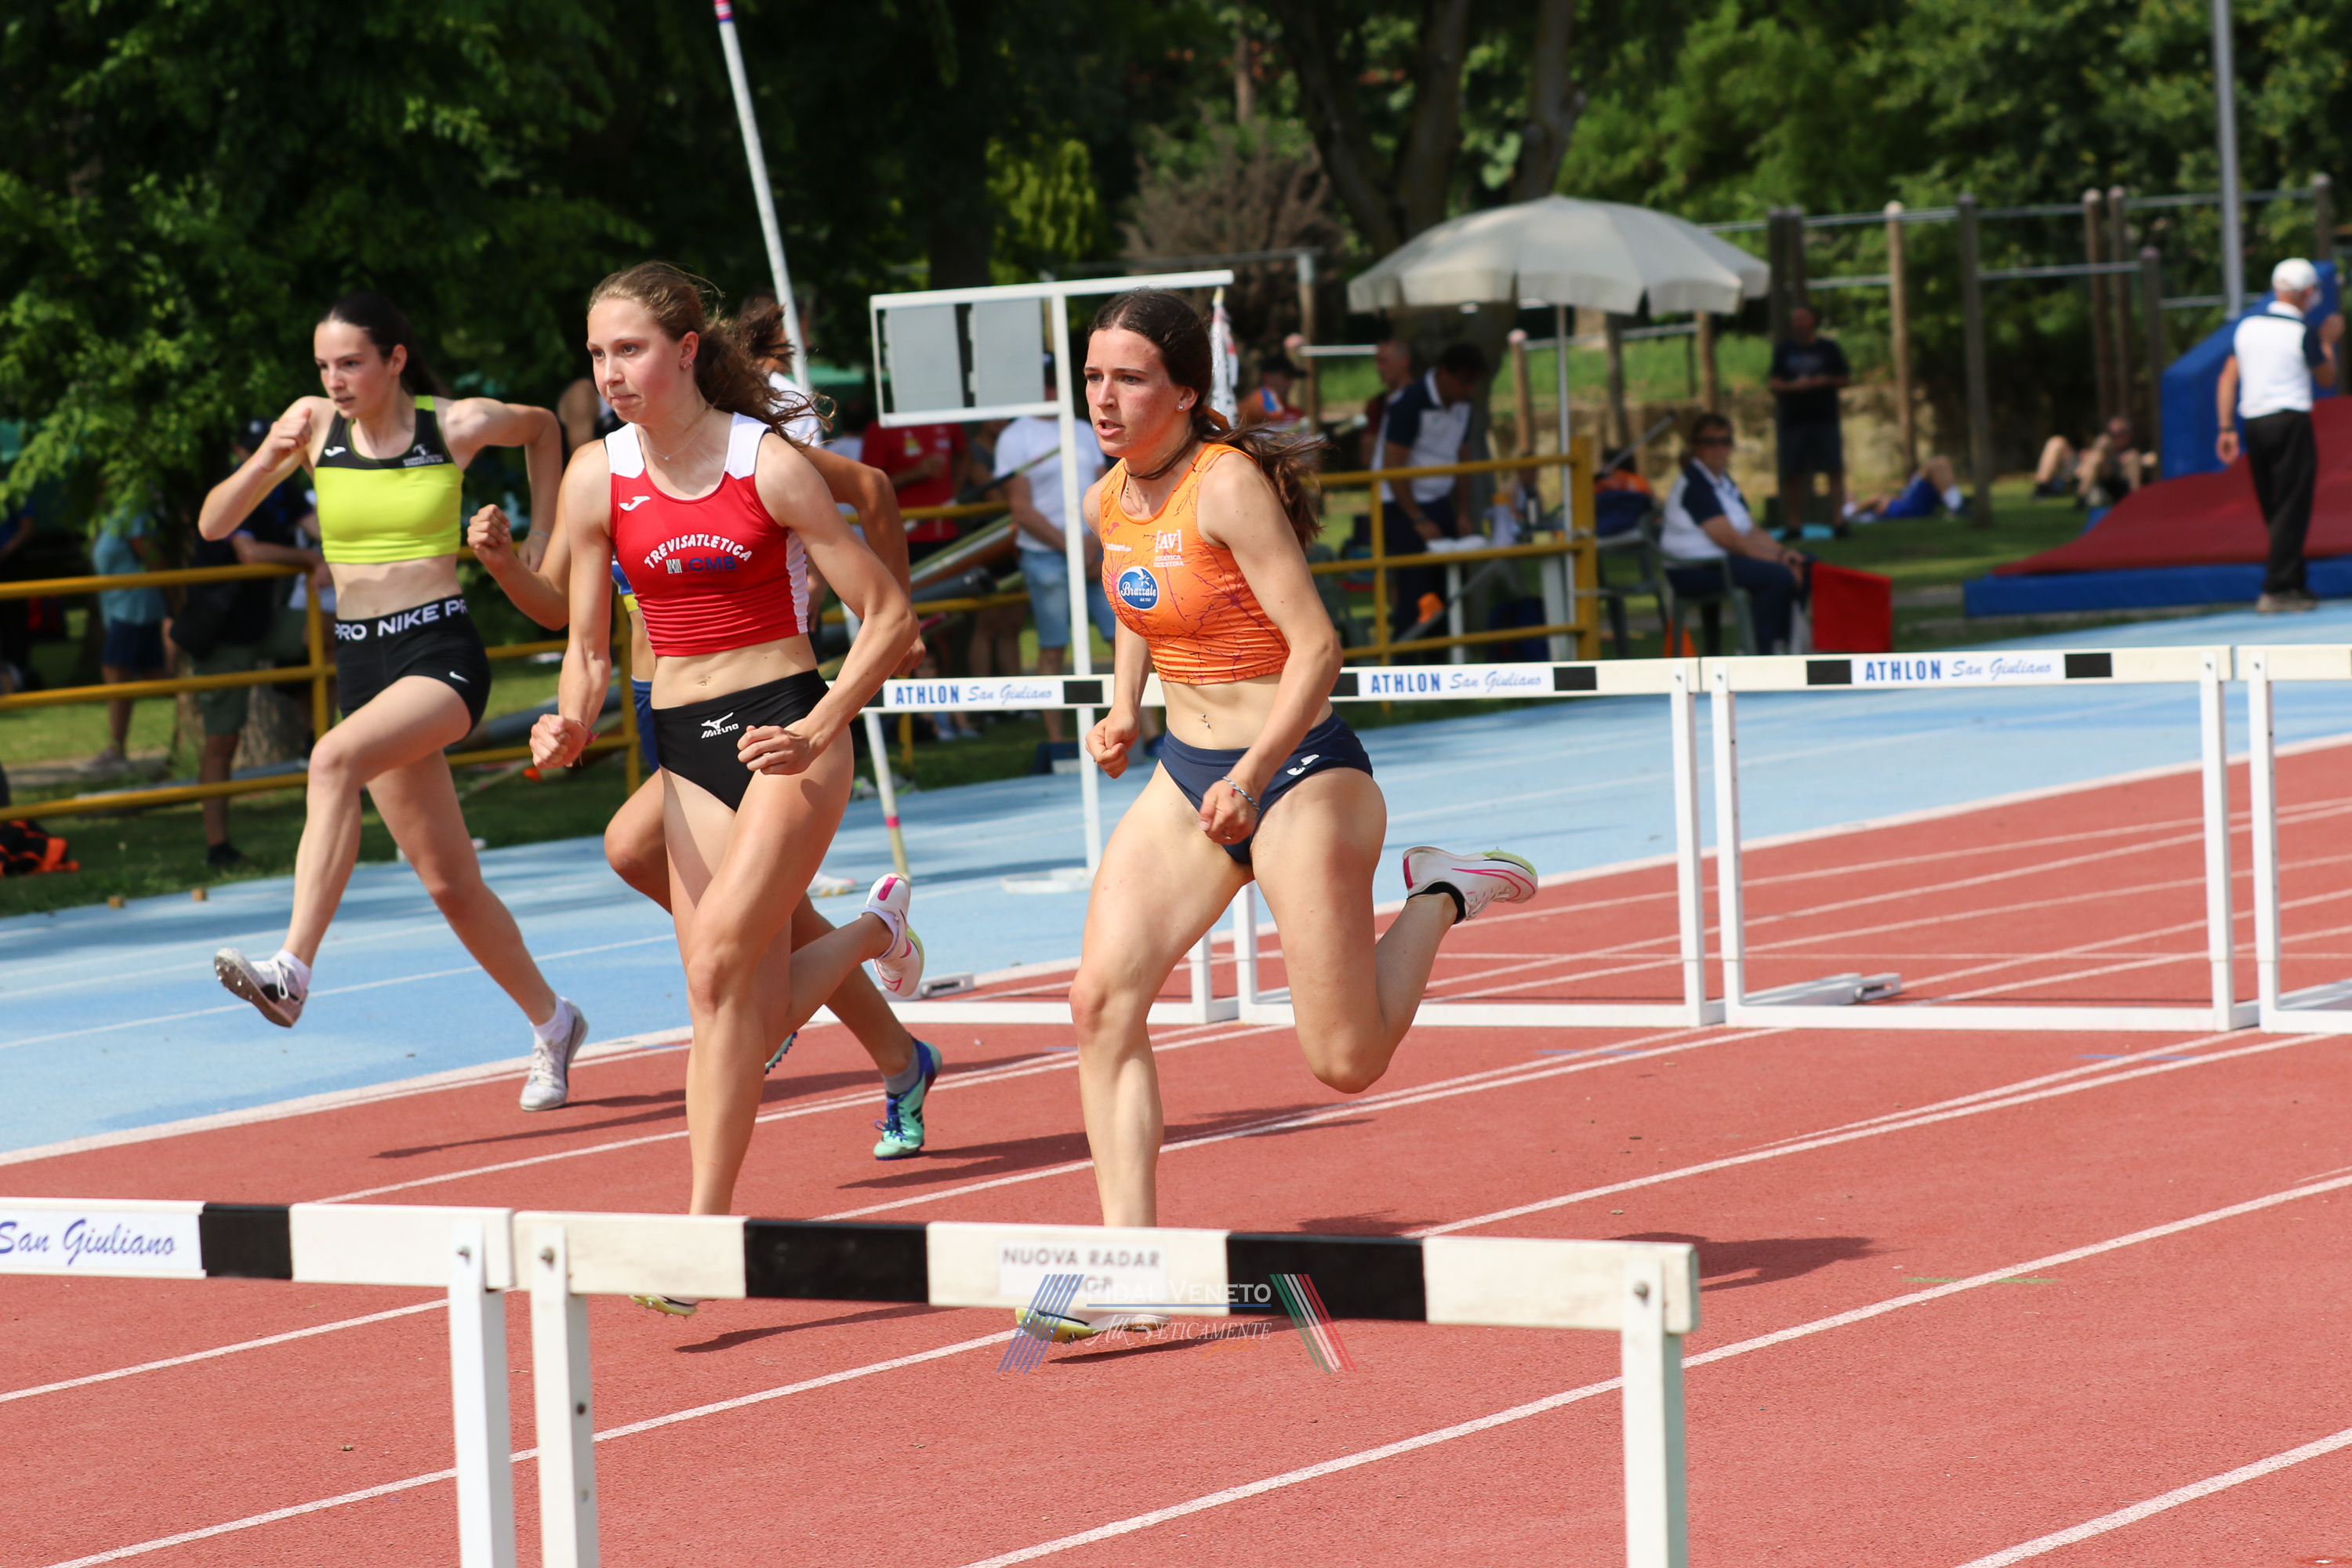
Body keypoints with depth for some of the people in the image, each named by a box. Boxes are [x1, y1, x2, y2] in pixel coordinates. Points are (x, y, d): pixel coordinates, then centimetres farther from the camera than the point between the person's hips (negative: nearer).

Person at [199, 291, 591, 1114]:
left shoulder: (458, 426, -4)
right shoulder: (314, 424, 2)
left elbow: (541, 427, 18)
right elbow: (213, 525, 1)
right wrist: (264, 463, -17)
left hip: (443, 653, -4)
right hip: (361, 660, 4)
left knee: (333, 759, -34)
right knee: (450, 882, 8)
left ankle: (293, 969, -41)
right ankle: (551, 1024, 28)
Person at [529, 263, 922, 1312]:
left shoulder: (768, 465, -11)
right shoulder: (597, 478, 0)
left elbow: (888, 616, -7)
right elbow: (589, 648, 9)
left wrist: (814, 733, -18)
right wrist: (571, 724, -13)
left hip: (786, 730, -5)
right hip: (687, 748, 5)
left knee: (720, 958, -22)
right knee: (747, 1014, 2)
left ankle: (704, 1221, -17)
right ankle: (873, 932, 36)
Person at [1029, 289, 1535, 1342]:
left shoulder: (1229, 485, -19)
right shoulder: (1107, 503, 4)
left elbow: (1316, 647, -21)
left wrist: (1253, 774, -30)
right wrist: (1125, 704, 8)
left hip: (1299, 775, -7)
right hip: (1187, 775, 7)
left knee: (1346, 1062, -3)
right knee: (1102, 999, -11)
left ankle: (1440, 897, 25)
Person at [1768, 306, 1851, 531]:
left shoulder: (1828, 348, 8)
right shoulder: (1784, 350, 11)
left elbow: (1845, 378, 11)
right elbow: (1775, 384, 6)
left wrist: (1826, 381, -9)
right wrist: (1794, 385, -13)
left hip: (1825, 419, -1)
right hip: (1793, 419, 1)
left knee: (1835, 471, -8)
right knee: (1792, 475, 0)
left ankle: (1839, 521, -9)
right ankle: (1794, 523, 5)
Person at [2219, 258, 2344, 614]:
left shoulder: (2248, 326, 10)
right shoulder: (2302, 332, -7)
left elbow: (2227, 380, 7)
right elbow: (2326, 379, 4)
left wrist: (2227, 429, 7)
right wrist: (2328, 342, 18)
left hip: (2253, 422, 6)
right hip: (2290, 422, -6)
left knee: (2276, 511, 12)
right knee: (2292, 508, -4)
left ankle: (2295, 584, 17)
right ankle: (2277, 591, -10)